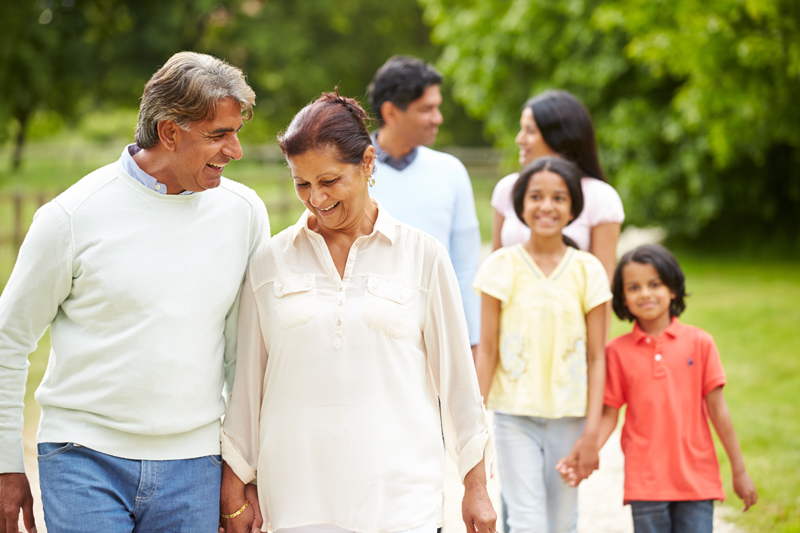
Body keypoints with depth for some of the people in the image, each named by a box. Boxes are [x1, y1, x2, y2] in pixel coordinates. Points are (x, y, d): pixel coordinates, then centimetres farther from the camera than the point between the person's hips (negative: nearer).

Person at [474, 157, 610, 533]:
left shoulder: (587, 270, 2)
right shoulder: (502, 266, -1)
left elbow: (596, 358, 2)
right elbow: (487, 350, 1)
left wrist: (592, 432, -4)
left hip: (568, 417, 1)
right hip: (515, 415, -1)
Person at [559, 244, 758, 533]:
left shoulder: (699, 343, 1)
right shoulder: (617, 352, 2)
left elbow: (717, 408, 4)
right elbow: (609, 414, 3)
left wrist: (739, 471, 6)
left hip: (697, 479, 0)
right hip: (646, 483, 0)